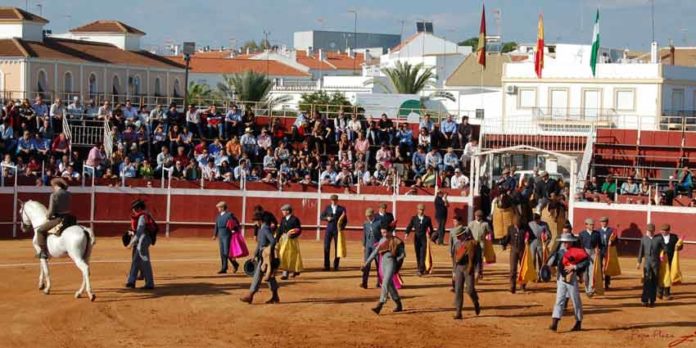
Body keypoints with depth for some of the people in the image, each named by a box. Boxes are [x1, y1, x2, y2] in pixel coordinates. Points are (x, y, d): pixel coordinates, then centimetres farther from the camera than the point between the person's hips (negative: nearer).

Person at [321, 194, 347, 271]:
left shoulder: (342, 209, 3)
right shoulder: (328, 208, 9)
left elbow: (345, 220, 5)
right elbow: (322, 216, 13)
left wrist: (342, 227, -11)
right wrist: (327, 218, -7)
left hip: (337, 230, -1)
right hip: (329, 229, 1)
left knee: (337, 248, 1)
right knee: (326, 247, -3)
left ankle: (336, 265, 10)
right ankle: (327, 266, 2)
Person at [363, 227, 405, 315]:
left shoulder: (396, 241, -4)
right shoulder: (382, 241, 13)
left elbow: (403, 254, -1)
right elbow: (375, 252, 17)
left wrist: (395, 260, -14)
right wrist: (366, 263, 13)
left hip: (391, 263, -7)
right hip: (383, 263, 7)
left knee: (385, 284, -16)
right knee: (390, 285, 12)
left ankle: (380, 305, -23)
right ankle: (399, 305, 24)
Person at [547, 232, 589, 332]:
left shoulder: (576, 252, -8)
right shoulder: (559, 252, 7)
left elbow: (586, 262, -16)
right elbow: (550, 264, 8)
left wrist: (574, 267, -21)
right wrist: (555, 255, -7)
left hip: (571, 280, -4)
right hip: (561, 279, 4)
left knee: (576, 301, 7)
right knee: (559, 300, -3)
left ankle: (578, 323, 20)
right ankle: (554, 323, -10)